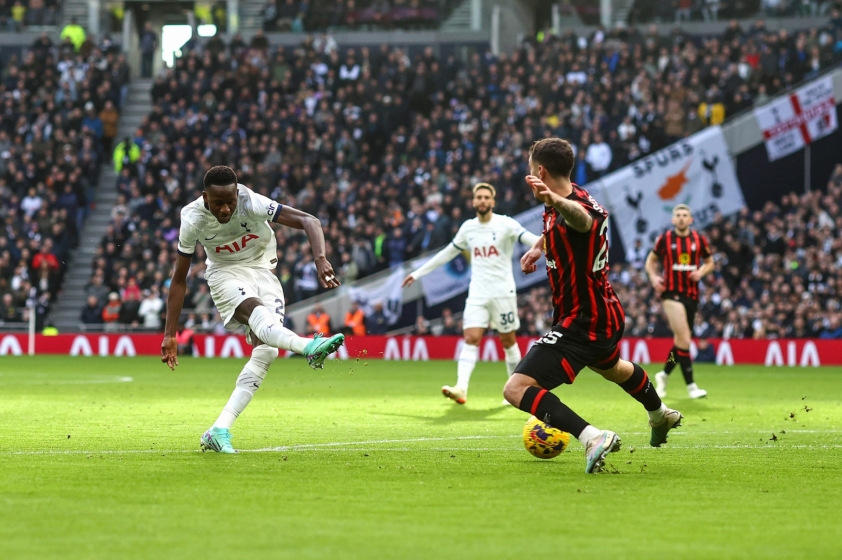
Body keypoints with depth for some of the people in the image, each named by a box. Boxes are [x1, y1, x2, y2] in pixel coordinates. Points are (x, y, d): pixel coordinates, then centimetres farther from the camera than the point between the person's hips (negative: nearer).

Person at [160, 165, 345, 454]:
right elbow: (179, 280, -6)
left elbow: (309, 221, -28)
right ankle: (309, 347, -66)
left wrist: (321, 260, -47)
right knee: (256, 313, -36)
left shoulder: (252, 204, -25)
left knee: (266, 351, -17)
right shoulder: (192, 221, -19)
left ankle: (219, 431, -18)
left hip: (262, 271, 2)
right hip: (226, 273, -1)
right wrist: (170, 336, -5)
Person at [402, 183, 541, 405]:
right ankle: (461, 388, -22)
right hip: (477, 293, 3)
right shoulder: (468, 228, 9)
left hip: (503, 292, -3)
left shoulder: (505, 224, -6)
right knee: (471, 339, -11)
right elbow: (447, 253, 21)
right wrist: (417, 273, 24)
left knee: (508, 341, 4)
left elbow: (531, 239, -20)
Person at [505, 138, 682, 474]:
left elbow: (582, 219, -58)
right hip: (605, 313, 11)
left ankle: (592, 437, -32)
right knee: (610, 367, 42)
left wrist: (554, 200, -77)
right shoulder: (565, 202, 2)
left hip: (582, 323, -11)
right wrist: (539, 246, 20)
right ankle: (661, 415, 67)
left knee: (517, 389, -21)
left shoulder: (575, 206, -29)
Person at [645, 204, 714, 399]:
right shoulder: (665, 239, -1)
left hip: (692, 294, 4)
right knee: (684, 337, -15)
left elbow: (709, 262, 16)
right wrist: (654, 277, -8)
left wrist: (701, 271, -6)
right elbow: (651, 260, 11)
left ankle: (664, 374, 36)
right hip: (671, 293, -4)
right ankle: (691, 386, -13)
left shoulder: (699, 239, 5)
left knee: (681, 339, 12)